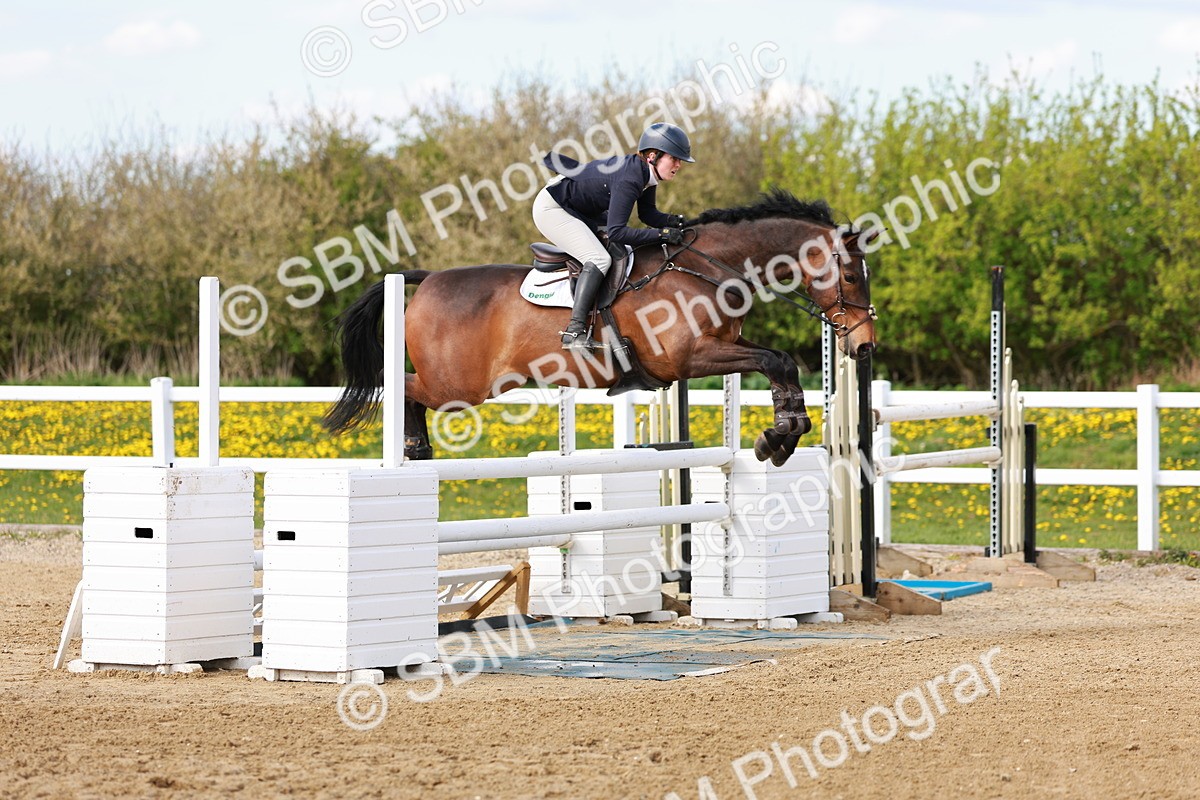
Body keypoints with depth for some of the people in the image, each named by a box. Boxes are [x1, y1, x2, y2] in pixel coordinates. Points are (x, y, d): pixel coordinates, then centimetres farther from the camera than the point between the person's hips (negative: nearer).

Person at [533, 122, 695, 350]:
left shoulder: (646, 171, -4)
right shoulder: (629, 179, -31)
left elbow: (647, 213, 6)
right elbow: (616, 232, -34)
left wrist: (670, 220, -14)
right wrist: (662, 233, -35)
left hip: (580, 211, 11)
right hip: (552, 209, -11)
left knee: (628, 251, 13)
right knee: (600, 259, -24)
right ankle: (575, 332, -30)